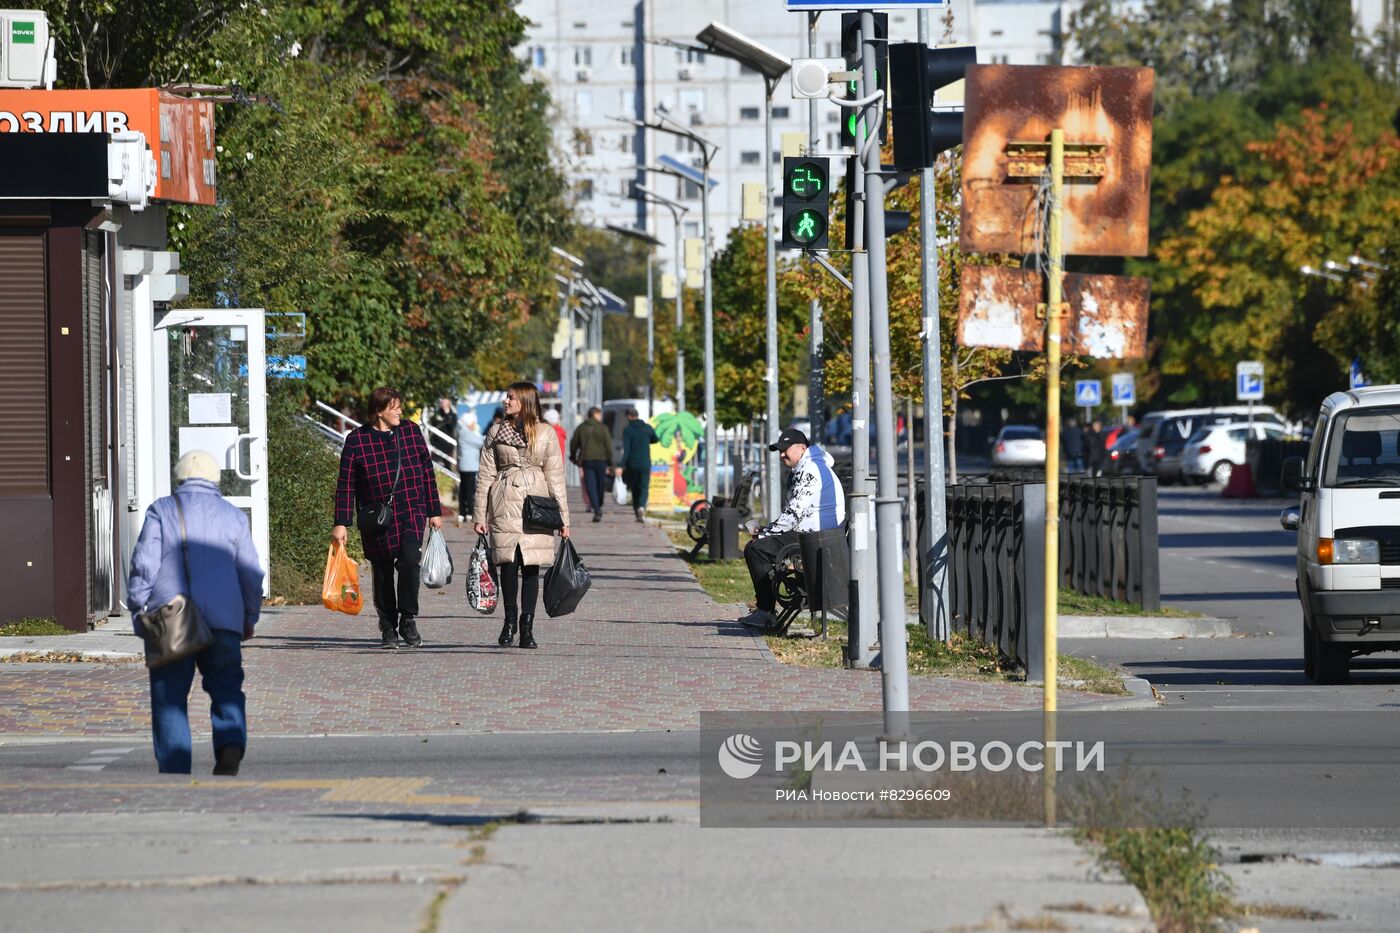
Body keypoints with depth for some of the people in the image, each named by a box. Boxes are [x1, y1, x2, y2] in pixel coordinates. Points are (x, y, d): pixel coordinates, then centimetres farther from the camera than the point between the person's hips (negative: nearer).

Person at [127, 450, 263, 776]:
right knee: (226, 688, 10)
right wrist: (250, 618, 22)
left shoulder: (161, 511, 7)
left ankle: (174, 770, -3)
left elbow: (144, 565, -1)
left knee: (169, 697, 3)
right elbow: (251, 573, 13)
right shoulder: (233, 516, 13)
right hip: (223, 619, 2)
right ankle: (231, 743, -17)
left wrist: (138, 612, 3)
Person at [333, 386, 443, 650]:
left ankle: (408, 620, -9)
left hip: (411, 512, 0)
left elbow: (427, 472, 13)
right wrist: (341, 523, -5)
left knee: (409, 559, -21)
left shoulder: (411, 431, 6)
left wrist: (434, 511, 12)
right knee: (382, 571, 5)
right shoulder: (357, 440, -2)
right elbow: (346, 484, 0)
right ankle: (388, 628, 19)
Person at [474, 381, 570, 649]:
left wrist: (562, 517, 5)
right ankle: (510, 619, 11)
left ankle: (527, 627, 2)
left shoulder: (545, 433, 7)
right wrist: (480, 515, 4)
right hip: (505, 504, 0)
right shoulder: (496, 433, 9)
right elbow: (486, 475, 9)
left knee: (531, 565, -3)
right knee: (509, 562, -7)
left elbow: (555, 476, 7)